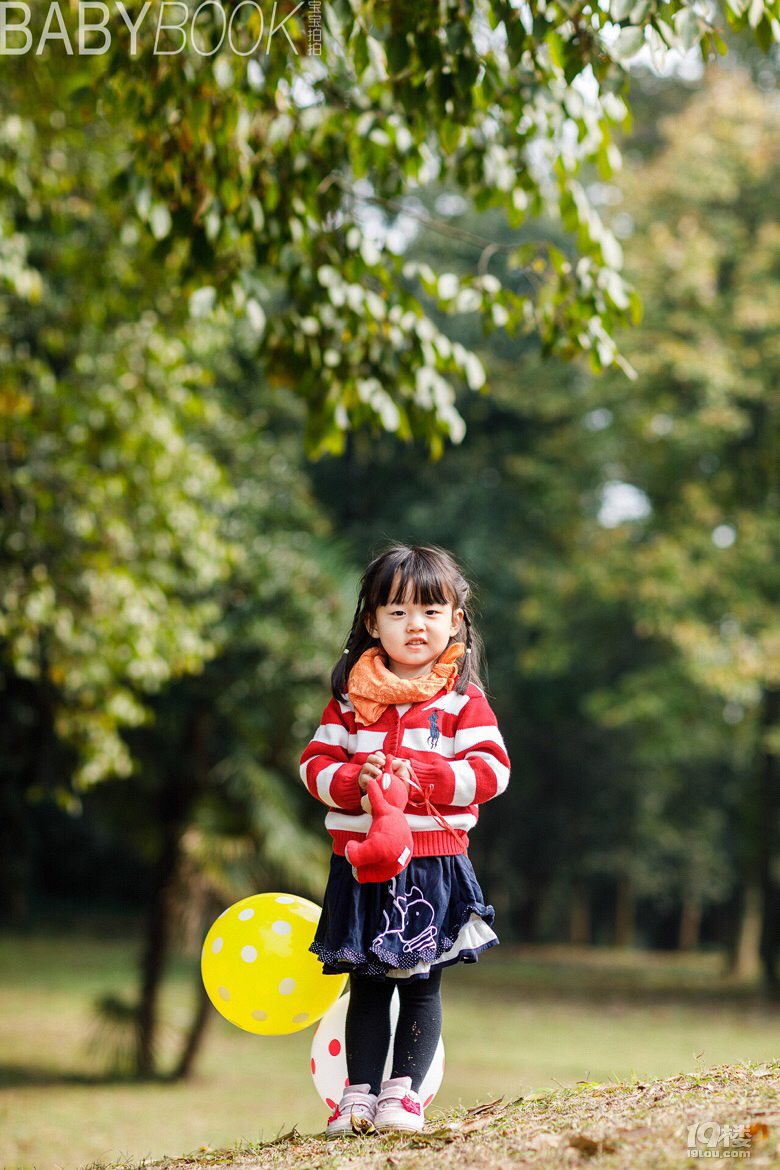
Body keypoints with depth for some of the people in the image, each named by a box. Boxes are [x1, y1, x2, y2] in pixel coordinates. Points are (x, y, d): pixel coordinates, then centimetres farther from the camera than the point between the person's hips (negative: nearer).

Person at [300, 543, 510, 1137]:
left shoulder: (463, 699, 0)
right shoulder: (352, 696, 6)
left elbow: (491, 770, -8)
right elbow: (317, 763, 5)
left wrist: (418, 775, -19)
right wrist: (356, 781, -16)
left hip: (434, 864, -1)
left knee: (422, 984, 5)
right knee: (367, 986, 8)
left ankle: (405, 1090, 13)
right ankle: (359, 1093, 13)